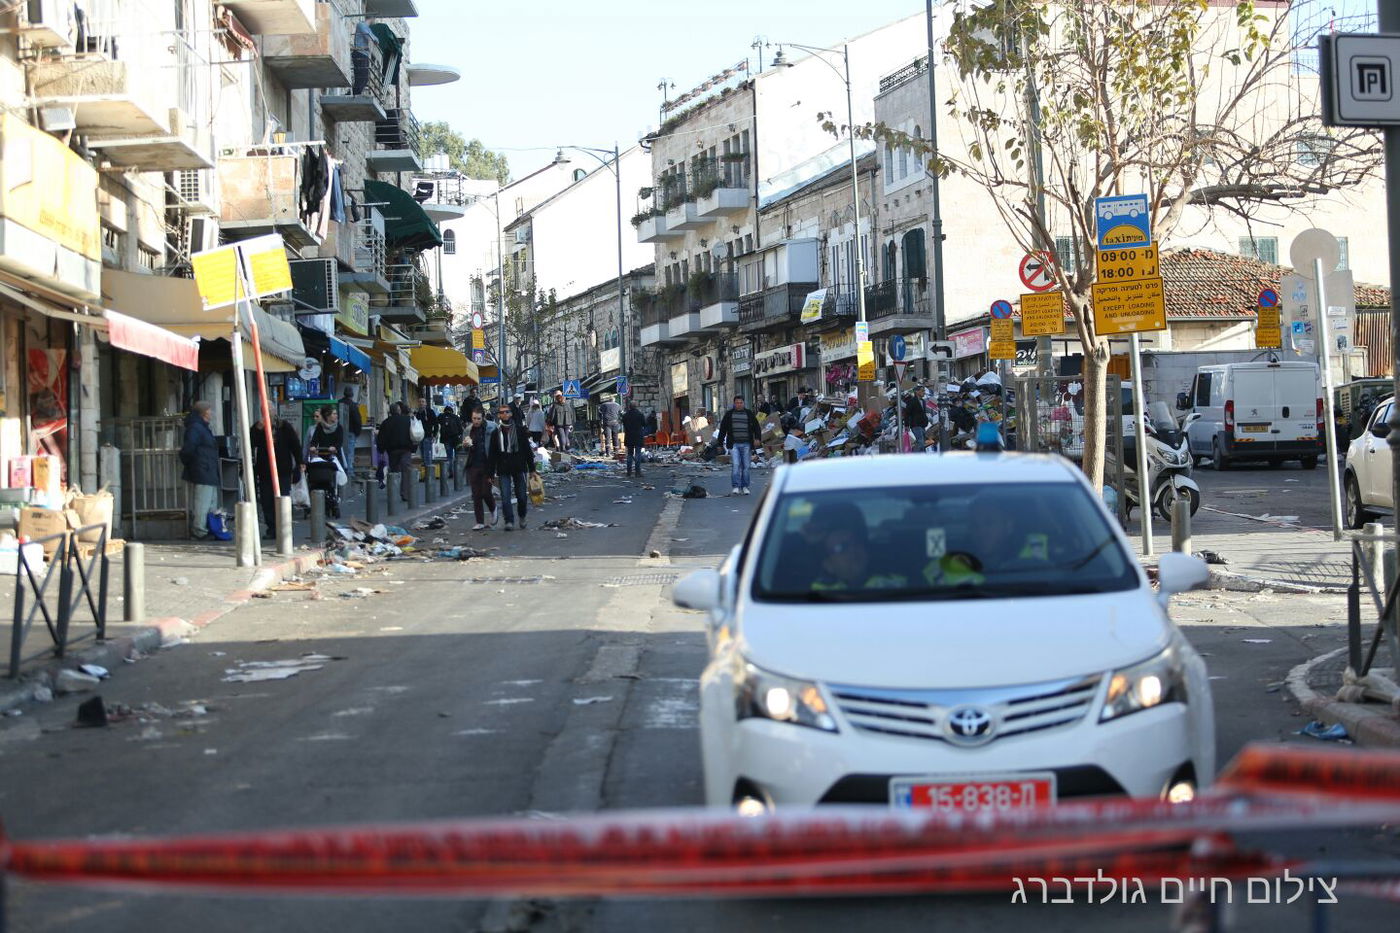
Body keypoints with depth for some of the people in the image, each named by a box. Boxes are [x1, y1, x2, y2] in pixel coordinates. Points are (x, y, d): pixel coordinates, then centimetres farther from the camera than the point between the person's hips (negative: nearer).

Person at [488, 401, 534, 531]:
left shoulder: (520, 429, 3)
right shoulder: (496, 433, 7)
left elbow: (527, 450, 4)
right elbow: (493, 455, 9)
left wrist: (532, 469, 0)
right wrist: (491, 473, 4)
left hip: (519, 467, -1)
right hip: (503, 469, 1)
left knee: (522, 496, 4)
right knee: (505, 497, -8)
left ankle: (522, 517, 28)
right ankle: (509, 521, -2)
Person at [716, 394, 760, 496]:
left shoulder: (749, 414, 10)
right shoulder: (729, 414, 9)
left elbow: (756, 426, 11)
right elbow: (723, 429, 10)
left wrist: (757, 438, -5)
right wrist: (720, 443, 7)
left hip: (746, 444, 1)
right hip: (734, 444, -1)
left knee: (746, 466, 4)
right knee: (735, 465, -12)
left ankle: (745, 487, 12)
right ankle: (736, 487, -14)